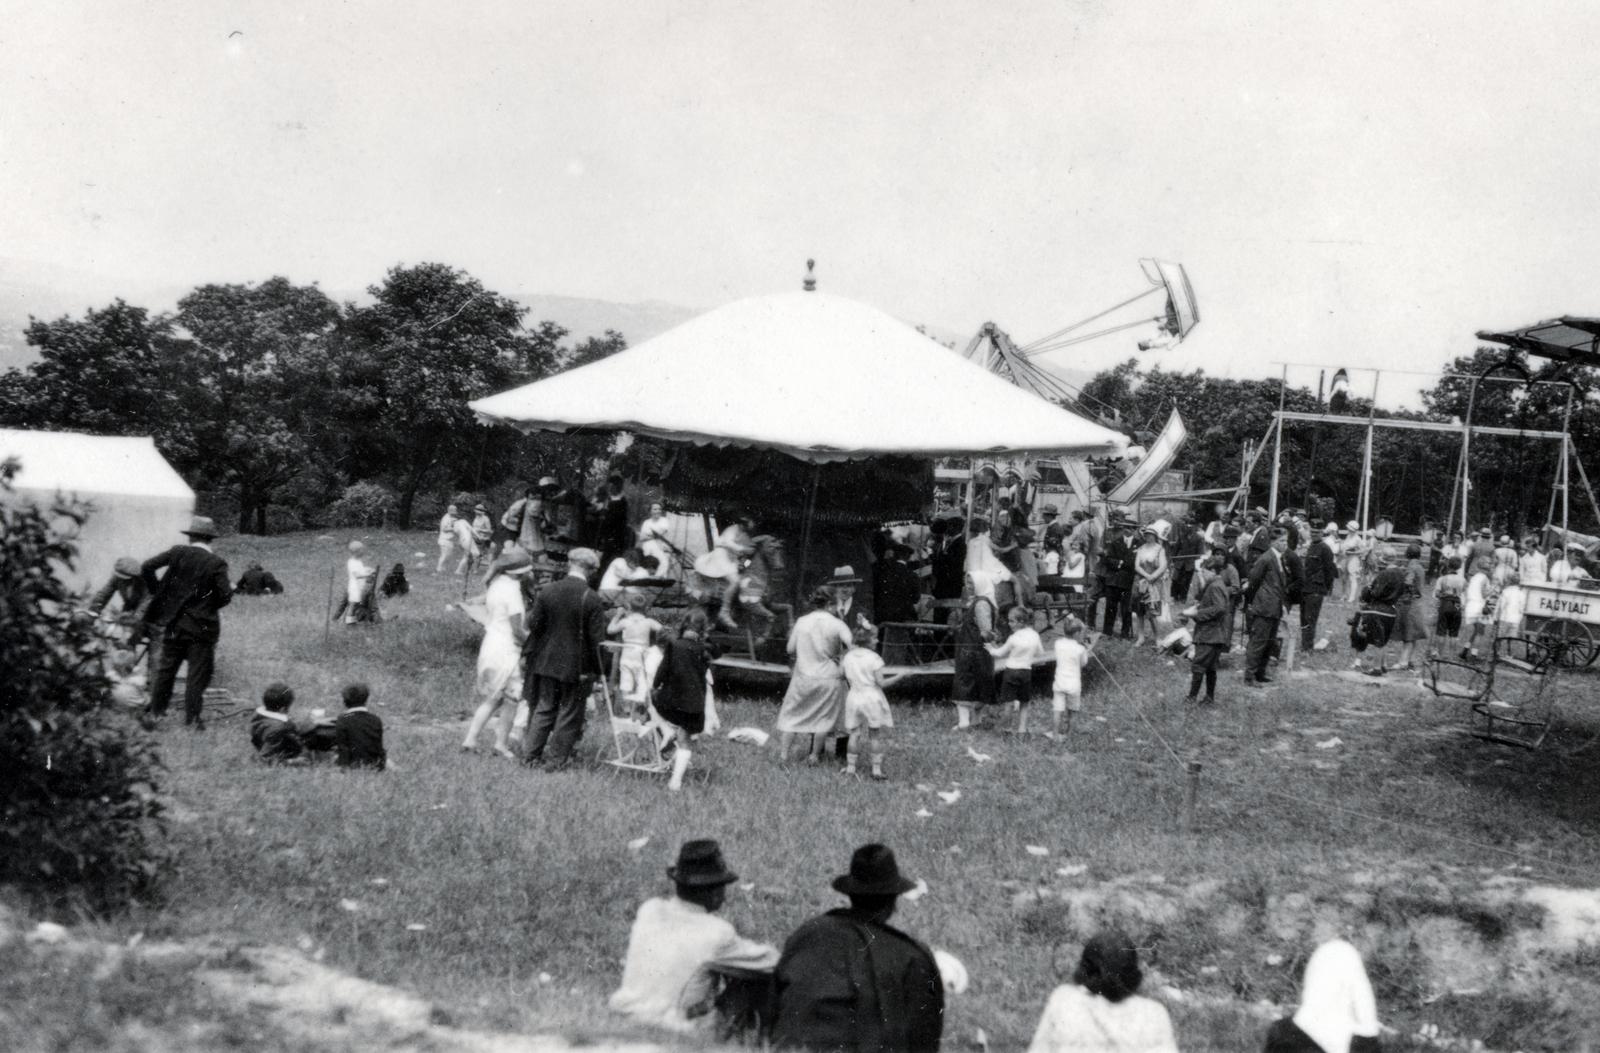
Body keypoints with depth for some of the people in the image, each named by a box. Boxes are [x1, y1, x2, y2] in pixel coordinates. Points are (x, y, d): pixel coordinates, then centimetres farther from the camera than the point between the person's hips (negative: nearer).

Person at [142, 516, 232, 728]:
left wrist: (156, 590, 5)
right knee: (198, 672, 4)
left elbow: (146, 567, -7)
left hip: (174, 622, 3)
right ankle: (192, 718, 3)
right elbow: (225, 595, -16)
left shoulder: (178, 553, -3)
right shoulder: (216, 563, -11)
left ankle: (156, 711, 24)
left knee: (166, 668, 16)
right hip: (202, 626, -3)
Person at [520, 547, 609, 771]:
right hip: (576, 665, -4)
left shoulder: (547, 591, -5)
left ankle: (532, 755, 19)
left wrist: (527, 653, 11)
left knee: (544, 708, 16)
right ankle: (558, 759, 14)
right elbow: (596, 637, -14)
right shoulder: (592, 599, -15)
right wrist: (592, 667, -3)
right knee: (569, 711, 9)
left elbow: (534, 625, -1)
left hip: (547, 661, 4)